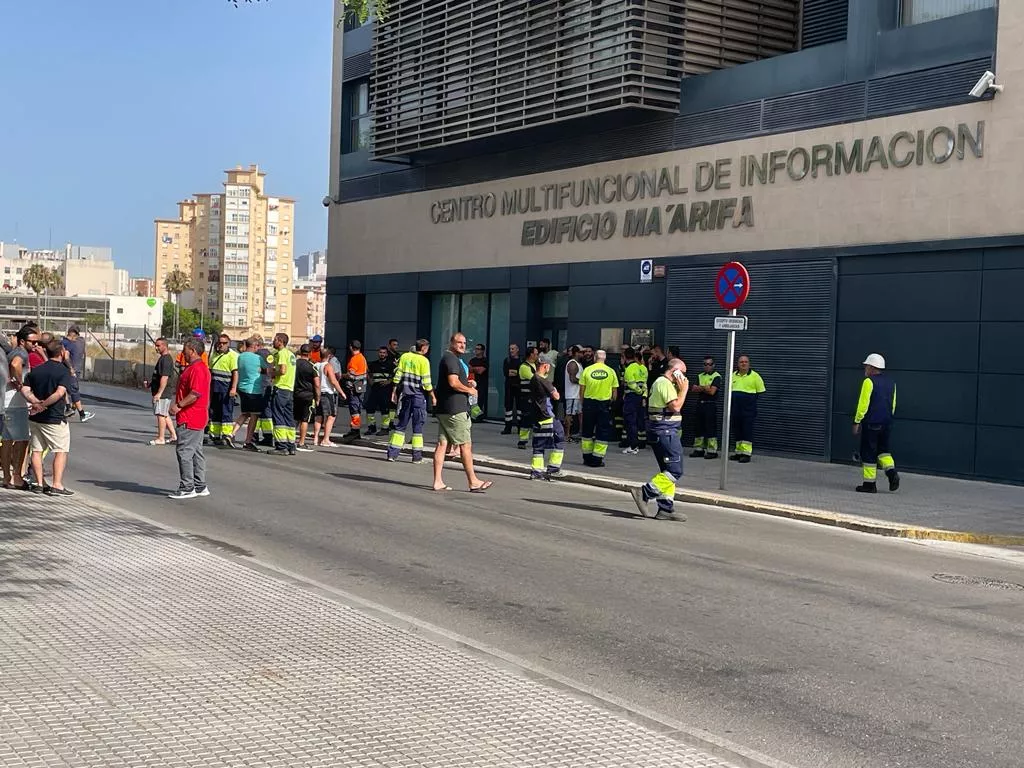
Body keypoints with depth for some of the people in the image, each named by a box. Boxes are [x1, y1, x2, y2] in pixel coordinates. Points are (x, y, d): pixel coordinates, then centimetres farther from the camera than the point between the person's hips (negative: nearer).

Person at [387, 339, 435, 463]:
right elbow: (426, 382, -10)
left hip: (404, 395, 4)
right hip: (418, 396, -4)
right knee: (418, 425, 3)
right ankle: (417, 455, 3)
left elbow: (397, 376, 5)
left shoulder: (404, 357, 5)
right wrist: (433, 397, 0)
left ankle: (392, 453, 7)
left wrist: (394, 392, 12)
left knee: (401, 424, 10)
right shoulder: (423, 361, -8)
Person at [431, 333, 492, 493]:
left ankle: (438, 481, 3)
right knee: (466, 445, -3)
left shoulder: (449, 358, 22)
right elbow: (453, 382, -23)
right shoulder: (451, 358, -11)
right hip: (455, 409, -10)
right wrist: (469, 390, -8)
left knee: (442, 444, 5)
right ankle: (473, 482, 1)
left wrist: (466, 383, 16)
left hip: (443, 410, 10)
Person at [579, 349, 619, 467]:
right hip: (605, 403, -1)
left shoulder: (587, 370, -2)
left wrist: (583, 402, 12)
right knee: (603, 432, 5)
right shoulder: (611, 371, -1)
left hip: (589, 402, 1)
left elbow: (581, 390, 0)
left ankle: (587, 458, 17)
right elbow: (615, 392, 3)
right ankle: (597, 459, 1)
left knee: (587, 431, 13)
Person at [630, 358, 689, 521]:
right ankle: (644, 493, -15)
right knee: (675, 471, -13)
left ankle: (666, 509, 11)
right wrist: (683, 389, -9)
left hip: (665, 432, 11)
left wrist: (680, 389, 14)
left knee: (668, 471, 11)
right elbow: (675, 406, -20)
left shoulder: (662, 382, 21)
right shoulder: (665, 383, -12)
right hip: (665, 432, -11)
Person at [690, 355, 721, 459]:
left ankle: (712, 451, -3)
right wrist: (705, 388, -9)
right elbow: (693, 390, 6)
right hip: (700, 404, 7)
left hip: (711, 405, -7)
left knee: (711, 428, -6)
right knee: (699, 427, 9)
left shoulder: (716, 376, -4)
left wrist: (700, 388, -2)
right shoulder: (700, 376, 16)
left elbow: (712, 391, -14)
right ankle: (699, 449, 15)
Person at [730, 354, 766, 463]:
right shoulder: (733, 375, 10)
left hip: (748, 409, -5)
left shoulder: (754, 376, -5)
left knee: (747, 430, -7)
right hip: (735, 408, 5)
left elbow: (760, 392, -1)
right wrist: (732, 400, 12)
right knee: (737, 430, 9)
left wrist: (752, 400, -2)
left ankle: (746, 453, -6)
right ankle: (739, 452, 17)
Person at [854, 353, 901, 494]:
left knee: (868, 453, 0)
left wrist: (857, 422, -7)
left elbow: (863, 404, -13)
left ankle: (869, 484, 2)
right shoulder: (891, 382, 12)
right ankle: (892, 473, -3)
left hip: (871, 423, -7)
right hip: (887, 423, 7)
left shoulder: (869, 382, -11)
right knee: (883, 449, 19)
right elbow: (893, 405, 17)